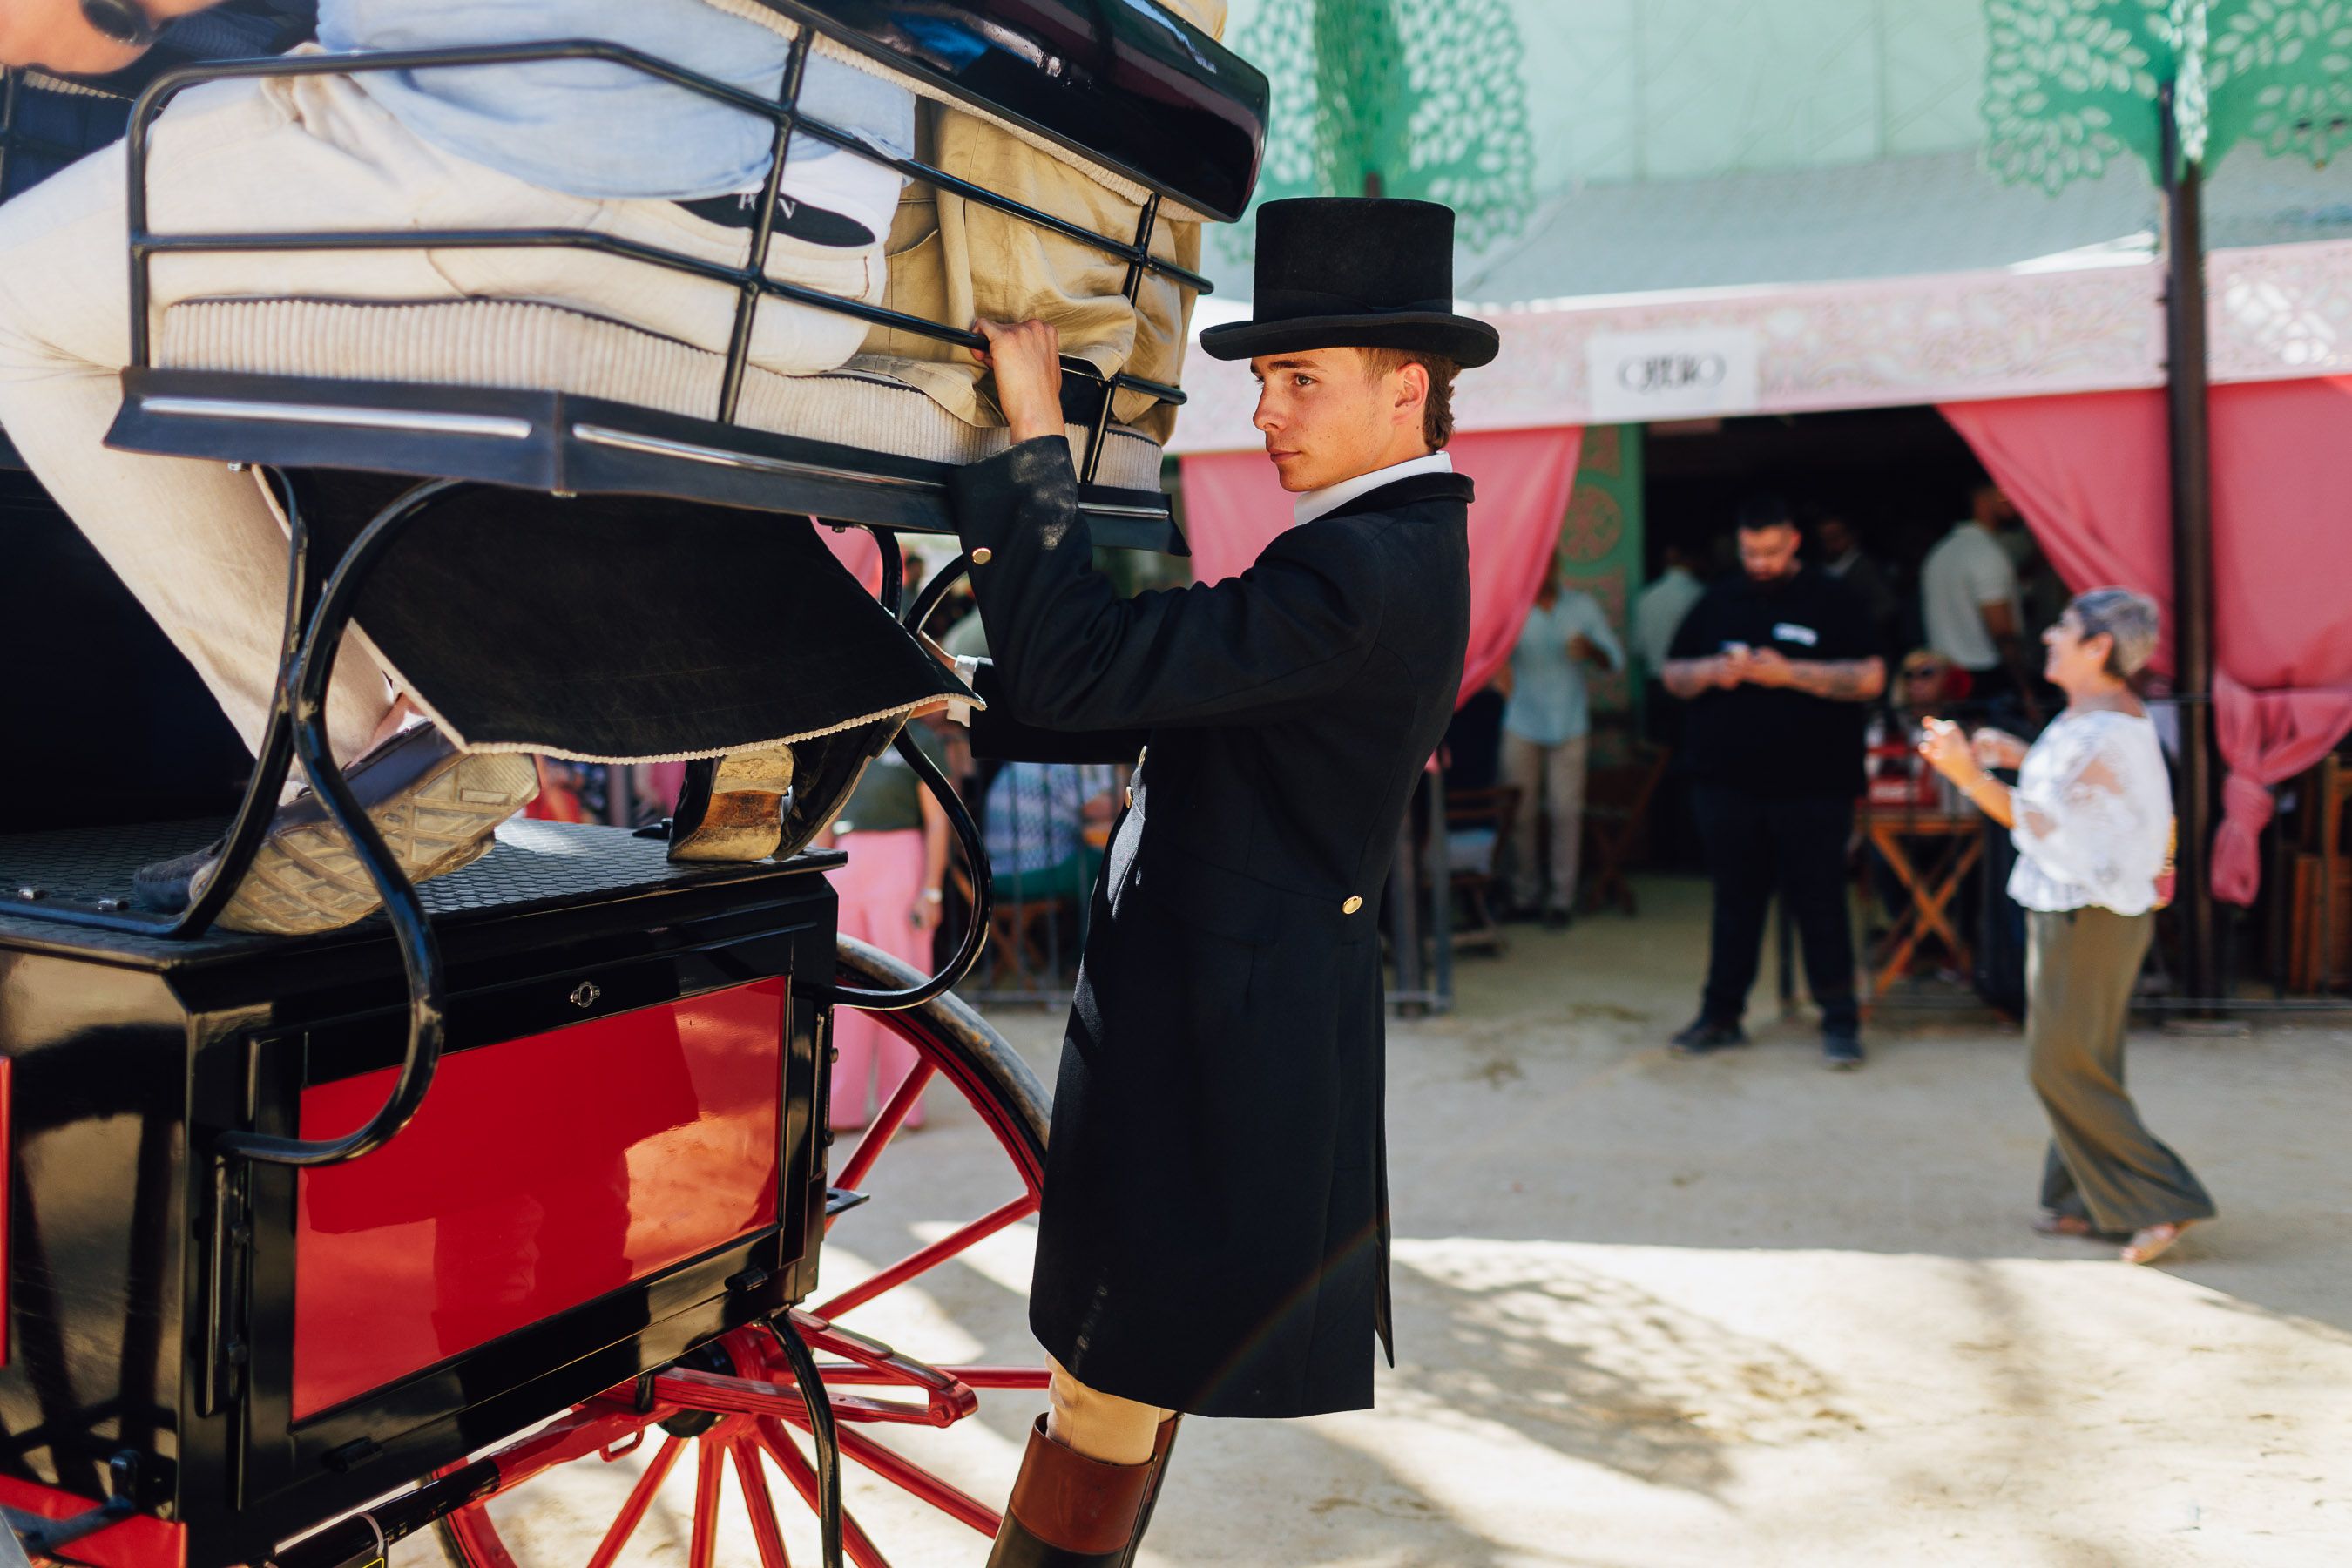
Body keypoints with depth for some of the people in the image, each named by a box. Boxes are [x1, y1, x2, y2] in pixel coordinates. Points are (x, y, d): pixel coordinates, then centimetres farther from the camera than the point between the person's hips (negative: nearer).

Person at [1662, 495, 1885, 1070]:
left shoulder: (1832, 601, 1)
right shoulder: (1717, 602, 12)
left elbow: (1869, 679, -7)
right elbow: (1673, 676, 14)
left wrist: (1789, 672, -17)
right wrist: (1713, 671, -8)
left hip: (1812, 789, -3)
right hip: (1727, 785, 3)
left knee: (1820, 903, -1)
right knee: (1735, 901, 10)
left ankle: (1840, 1021, 8)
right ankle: (1721, 1015, 17)